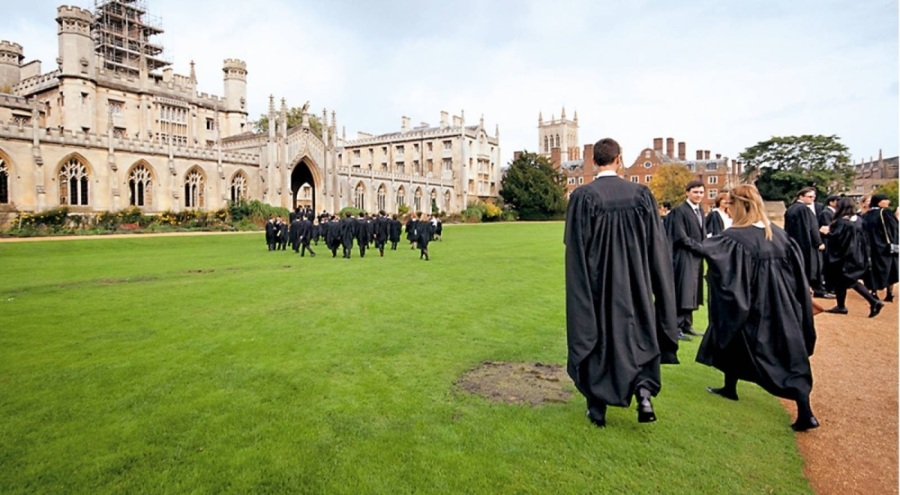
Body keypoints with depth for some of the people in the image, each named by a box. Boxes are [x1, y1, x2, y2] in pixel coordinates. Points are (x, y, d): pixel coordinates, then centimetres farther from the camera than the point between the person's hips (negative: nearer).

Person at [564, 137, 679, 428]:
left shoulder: (582, 197, -11)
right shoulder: (641, 194, -3)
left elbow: (575, 251, -11)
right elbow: (657, 247, 0)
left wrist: (581, 289, -1)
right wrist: (658, 289, 10)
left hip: (596, 285, -2)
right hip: (634, 286, 2)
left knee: (596, 339, 12)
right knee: (638, 336, 21)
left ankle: (597, 410, 20)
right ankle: (644, 390, 1)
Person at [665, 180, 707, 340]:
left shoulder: (700, 211, 15)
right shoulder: (679, 210, -11)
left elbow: (702, 234, 19)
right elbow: (681, 237, -15)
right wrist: (702, 249, -13)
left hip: (697, 258, 8)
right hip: (684, 258, -8)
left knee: (691, 292, 10)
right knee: (682, 292, -7)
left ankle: (687, 325, 17)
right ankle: (677, 327, -1)